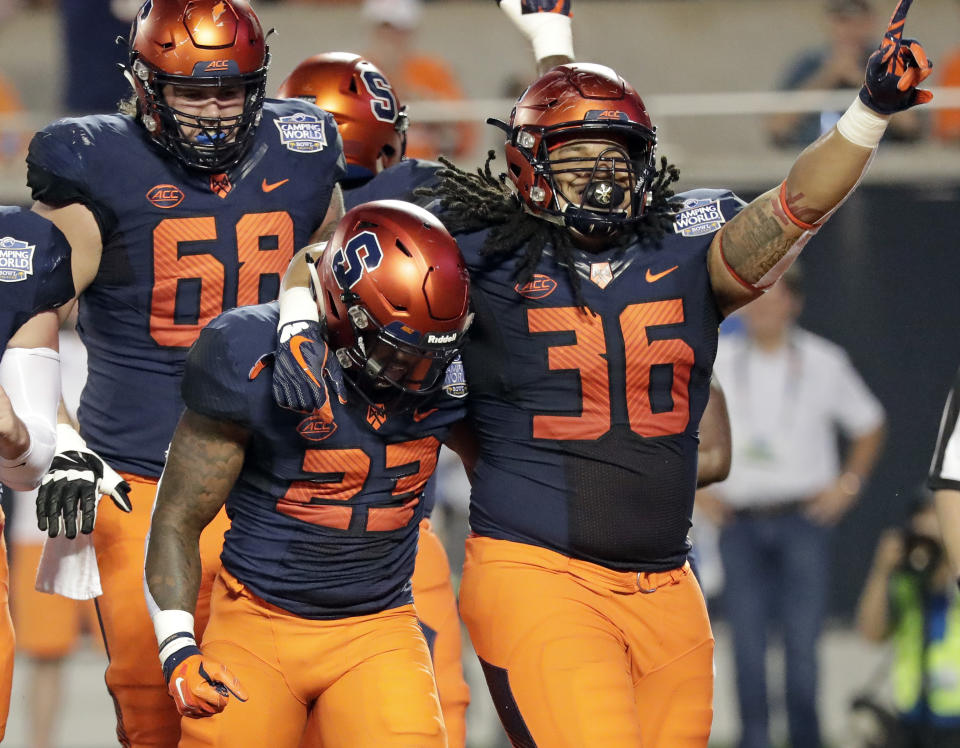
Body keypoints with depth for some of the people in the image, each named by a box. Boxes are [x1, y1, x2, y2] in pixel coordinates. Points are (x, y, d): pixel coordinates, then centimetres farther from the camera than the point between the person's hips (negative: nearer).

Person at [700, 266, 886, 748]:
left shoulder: (824, 364, 4)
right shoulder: (715, 364, 4)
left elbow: (868, 425, 16)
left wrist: (848, 484, 5)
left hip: (803, 520, -1)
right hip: (740, 523, 1)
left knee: (802, 639, -6)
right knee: (747, 640, -4)